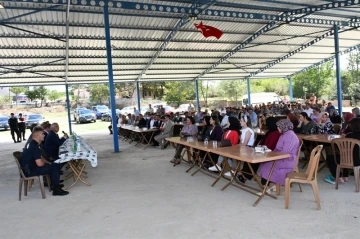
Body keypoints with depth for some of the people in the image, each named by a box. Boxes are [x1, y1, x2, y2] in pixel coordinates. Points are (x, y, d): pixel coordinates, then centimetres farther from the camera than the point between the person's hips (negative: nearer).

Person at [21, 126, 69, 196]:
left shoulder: (33, 144, 11)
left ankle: (55, 184, 21)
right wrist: (46, 163, -5)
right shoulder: (34, 146, -23)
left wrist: (48, 163, 10)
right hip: (30, 171, -10)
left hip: (30, 167, 10)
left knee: (56, 165, 11)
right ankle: (56, 190, -6)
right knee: (54, 167, -13)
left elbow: (40, 157, 22)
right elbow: (40, 164, -27)